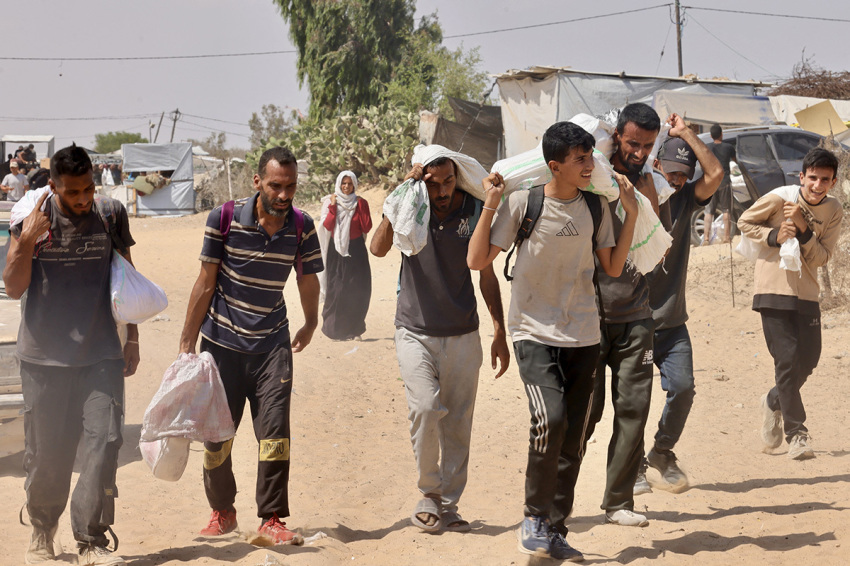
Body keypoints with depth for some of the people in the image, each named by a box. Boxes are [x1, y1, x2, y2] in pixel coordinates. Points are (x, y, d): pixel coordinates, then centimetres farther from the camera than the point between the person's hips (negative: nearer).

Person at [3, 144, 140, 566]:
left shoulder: (111, 214, 2)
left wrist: (132, 338, 13)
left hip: (101, 354, 1)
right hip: (44, 356, -1)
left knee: (104, 442, -10)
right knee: (45, 451, 6)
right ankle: (42, 532, 28)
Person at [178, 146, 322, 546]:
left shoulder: (302, 227, -4)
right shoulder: (224, 220, -11)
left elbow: (308, 279, 14)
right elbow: (206, 283, -5)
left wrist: (310, 325, 28)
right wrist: (187, 343, -4)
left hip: (272, 345, 1)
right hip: (222, 343, -1)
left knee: (274, 430, -9)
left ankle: (272, 519, -1)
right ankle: (222, 511, 25)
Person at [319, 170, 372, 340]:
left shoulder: (361, 203, 5)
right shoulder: (330, 202, 3)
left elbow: (367, 228, -3)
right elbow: (328, 226, -8)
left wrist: (360, 207, -8)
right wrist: (333, 206, -12)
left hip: (356, 251, 1)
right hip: (336, 250, -1)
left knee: (357, 291, -3)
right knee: (336, 290, -4)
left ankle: (354, 329, 5)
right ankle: (334, 330, 4)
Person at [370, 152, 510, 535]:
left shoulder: (474, 210, -2)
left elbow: (486, 276, 7)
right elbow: (378, 248, -23)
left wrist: (500, 334, 6)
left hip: (463, 335, 2)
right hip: (415, 332, -2)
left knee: (458, 424, 3)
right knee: (426, 410, -17)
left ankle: (448, 504, 15)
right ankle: (429, 493, 2)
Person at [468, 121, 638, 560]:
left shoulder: (596, 206, 4)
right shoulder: (522, 202, -8)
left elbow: (613, 267, 9)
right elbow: (477, 261, -7)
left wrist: (631, 213, 2)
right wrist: (491, 206, -16)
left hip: (582, 337, 4)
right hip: (535, 331, -4)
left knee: (573, 441, 4)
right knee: (550, 419, -23)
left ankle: (555, 531, 17)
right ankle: (534, 516, -4)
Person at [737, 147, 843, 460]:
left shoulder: (833, 211, -1)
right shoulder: (778, 199, -10)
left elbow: (821, 258, -5)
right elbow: (745, 222, 3)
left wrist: (803, 229, -19)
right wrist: (774, 235, -13)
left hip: (806, 294, 4)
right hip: (773, 290, -4)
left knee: (808, 361, 5)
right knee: (787, 358, -11)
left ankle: (774, 401, 35)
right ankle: (795, 433, -3)